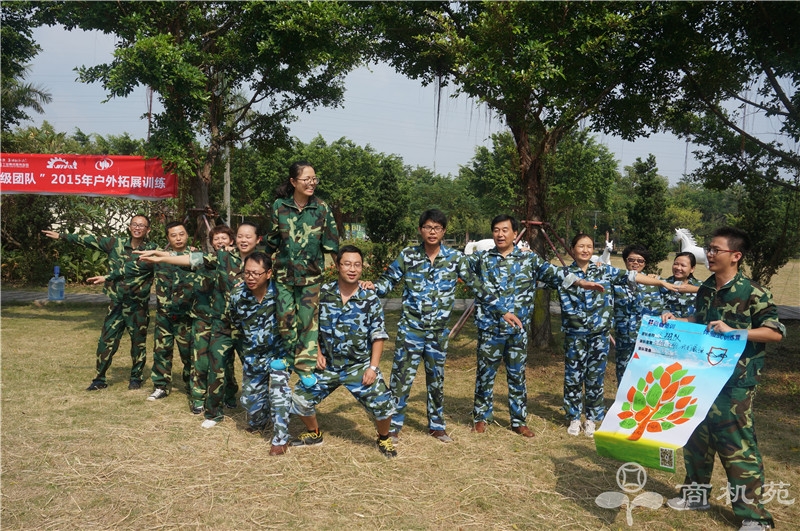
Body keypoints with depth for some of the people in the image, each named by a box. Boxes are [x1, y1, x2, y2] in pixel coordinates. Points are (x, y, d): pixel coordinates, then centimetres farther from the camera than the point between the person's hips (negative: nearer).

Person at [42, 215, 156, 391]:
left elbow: (131, 269, -20)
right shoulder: (117, 243, 4)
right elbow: (92, 240, 12)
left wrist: (107, 278, -26)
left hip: (138, 306, -3)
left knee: (138, 343, 7)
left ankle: (136, 378, 23)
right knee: (106, 341, 3)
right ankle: (99, 379, 14)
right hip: (116, 303, 3)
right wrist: (62, 236, 17)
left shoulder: (151, 250, -9)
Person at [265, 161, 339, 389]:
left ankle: (306, 366, 14)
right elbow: (272, 240, 7)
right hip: (284, 271, 1)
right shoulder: (279, 206, -3)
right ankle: (289, 355, 25)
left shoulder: (322, 208, -5)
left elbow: (331, 243, -1)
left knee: (308, 318, 2)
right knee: (285, 317, 3)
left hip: (311, 274, -1)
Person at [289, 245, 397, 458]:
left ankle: (384, 439, 18)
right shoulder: (322, 293, -5)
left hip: (359, 366, -2)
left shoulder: (370, 299, -8)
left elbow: (378, 336, -5)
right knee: (300, 398, 1)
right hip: (327, 364, 2)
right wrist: (317, 352, -2)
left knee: (382, 404, -15)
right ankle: (313, 434, 32)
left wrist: (373, 367, -12)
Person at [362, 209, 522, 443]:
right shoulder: (408, 255, -4)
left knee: (436, 379, 14)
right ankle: (393, 427, 13)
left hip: (438, 332, 2)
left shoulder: (455, 258, -2)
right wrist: (372, 286, -23)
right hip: (410, 329, -1)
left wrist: (502, 311, 3)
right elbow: (388, 280, 0)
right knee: (401, 378, 0)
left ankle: (437, 426, 29)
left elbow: (477, 286, 3)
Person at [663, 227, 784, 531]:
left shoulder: (753, 293, -14)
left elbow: (776, 333, -16)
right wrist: (675, 320, 6)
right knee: (695, 436, 15)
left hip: (735, 382, -7)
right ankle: (696, 493, 31)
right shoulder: (706, 289, 7)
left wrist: (732, 331, -26)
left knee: (736, 444, -4)